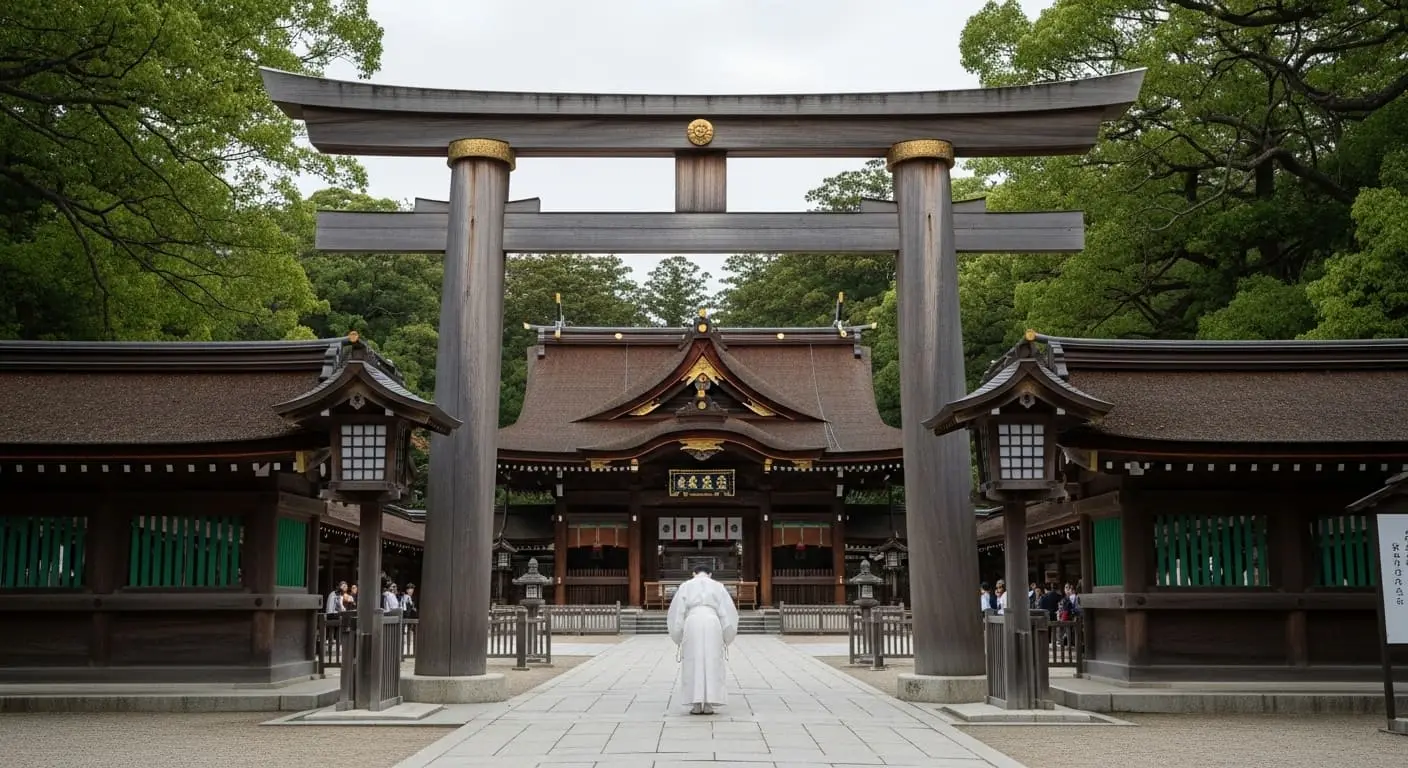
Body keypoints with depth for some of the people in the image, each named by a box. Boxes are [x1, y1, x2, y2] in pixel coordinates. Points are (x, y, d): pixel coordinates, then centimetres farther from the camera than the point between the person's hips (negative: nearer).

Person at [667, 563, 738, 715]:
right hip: (712, 624, 0)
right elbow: (728, 611, 12)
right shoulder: (718, 586, 18)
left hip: (692, 624, 0)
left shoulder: (685, 586, 17)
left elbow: (676, 611, 11)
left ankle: (696, 704, 0)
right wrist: (726, 637, 17)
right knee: (712, 663, 5)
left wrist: (678, 637, 14)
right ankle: (708, 704, -1)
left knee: (693, 664, 5)